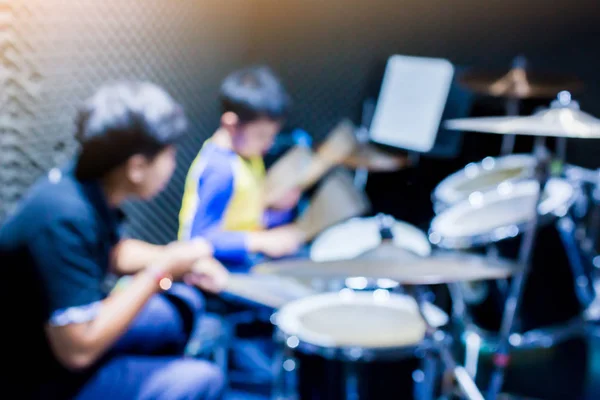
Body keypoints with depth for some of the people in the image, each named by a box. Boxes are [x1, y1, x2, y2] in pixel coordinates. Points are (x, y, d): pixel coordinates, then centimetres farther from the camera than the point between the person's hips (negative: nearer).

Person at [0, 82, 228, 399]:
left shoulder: (86, 184, -7)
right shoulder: (65, 220, -32)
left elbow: (113, 251, 13)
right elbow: (78, 350, -31)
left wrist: (174, 260, -4)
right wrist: (160, 273, -23)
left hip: (73, 325, 9)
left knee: (184, 302, 14)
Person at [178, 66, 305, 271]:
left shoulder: (250, 155, 9)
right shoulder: (219, 169, -19)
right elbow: (199, 238, -22)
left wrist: (279, 209, -1)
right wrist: (261, 241, -22)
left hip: (247, 260, 9)